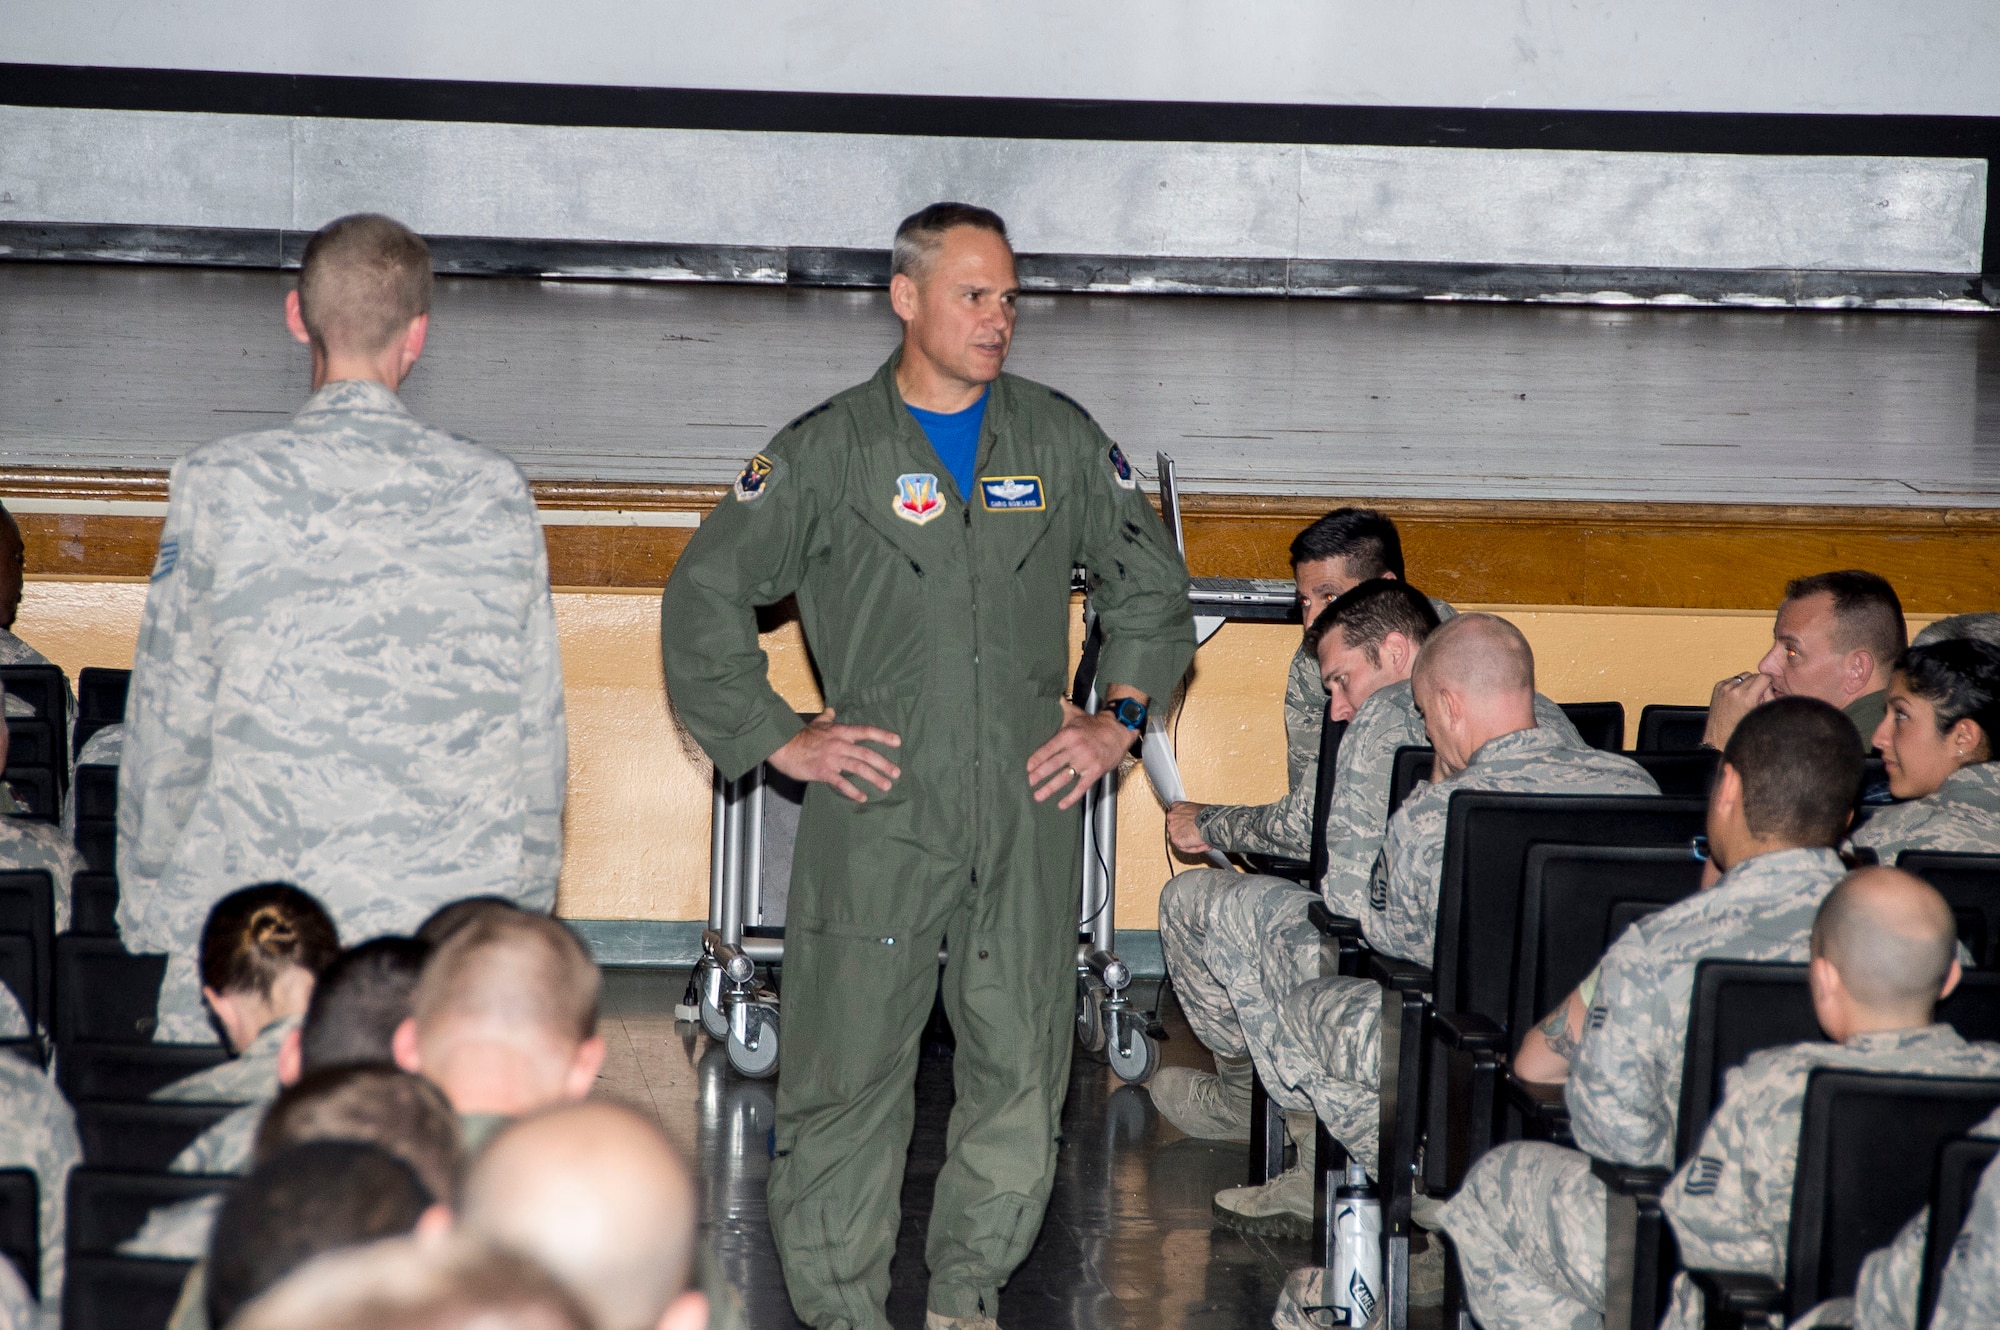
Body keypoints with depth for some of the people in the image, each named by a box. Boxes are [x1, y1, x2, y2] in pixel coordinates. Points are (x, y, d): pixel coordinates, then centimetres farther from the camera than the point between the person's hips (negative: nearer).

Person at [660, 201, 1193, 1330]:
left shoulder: (1062, 439, 10)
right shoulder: (827, 451, 3)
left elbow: (1152, 585, 22)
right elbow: (705, 599, 7)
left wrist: (1119, 718, 11)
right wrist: (776, 736, 1)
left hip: (1028, 813, 2)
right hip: (876, 813, -2)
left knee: (1024, 1076, 3)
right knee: (847, 1076, -3)